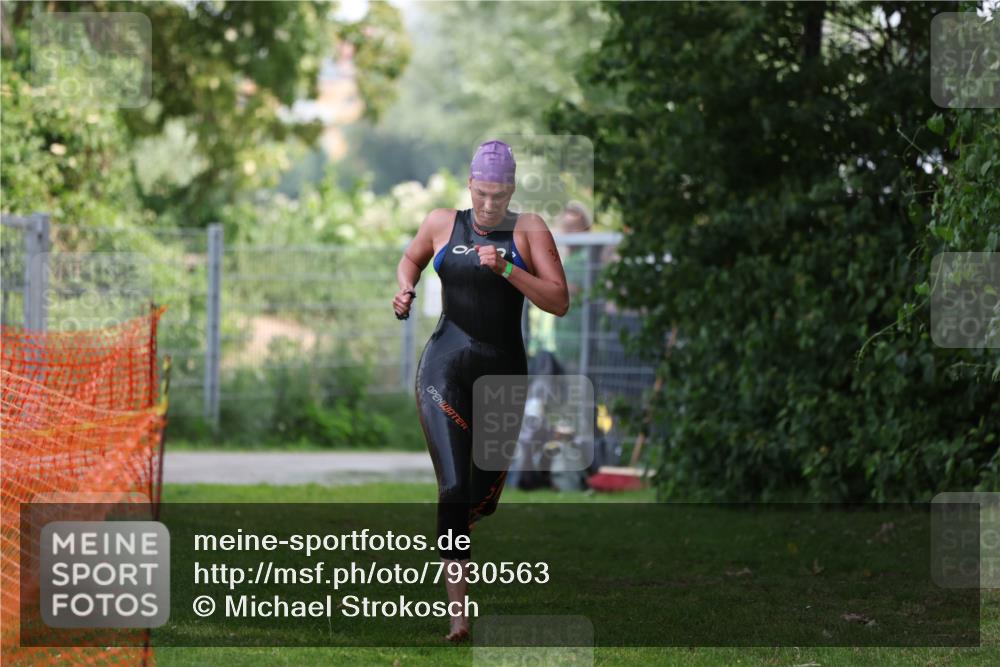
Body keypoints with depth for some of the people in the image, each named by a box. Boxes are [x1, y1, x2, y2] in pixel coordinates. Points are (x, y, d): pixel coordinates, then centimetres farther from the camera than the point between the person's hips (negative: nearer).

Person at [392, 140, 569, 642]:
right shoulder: (441, 224, 5)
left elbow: (560, 303, -9)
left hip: (504, 373, 1)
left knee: (485, 497, 11)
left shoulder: (529, 230, 0)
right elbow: (411, 258, 27)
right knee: (454, 489, -16)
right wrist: (405, 290, 5)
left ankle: (451, 531, 49)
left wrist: (506, 269, -20)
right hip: (446, 368, -1)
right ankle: (458, 614, -18)